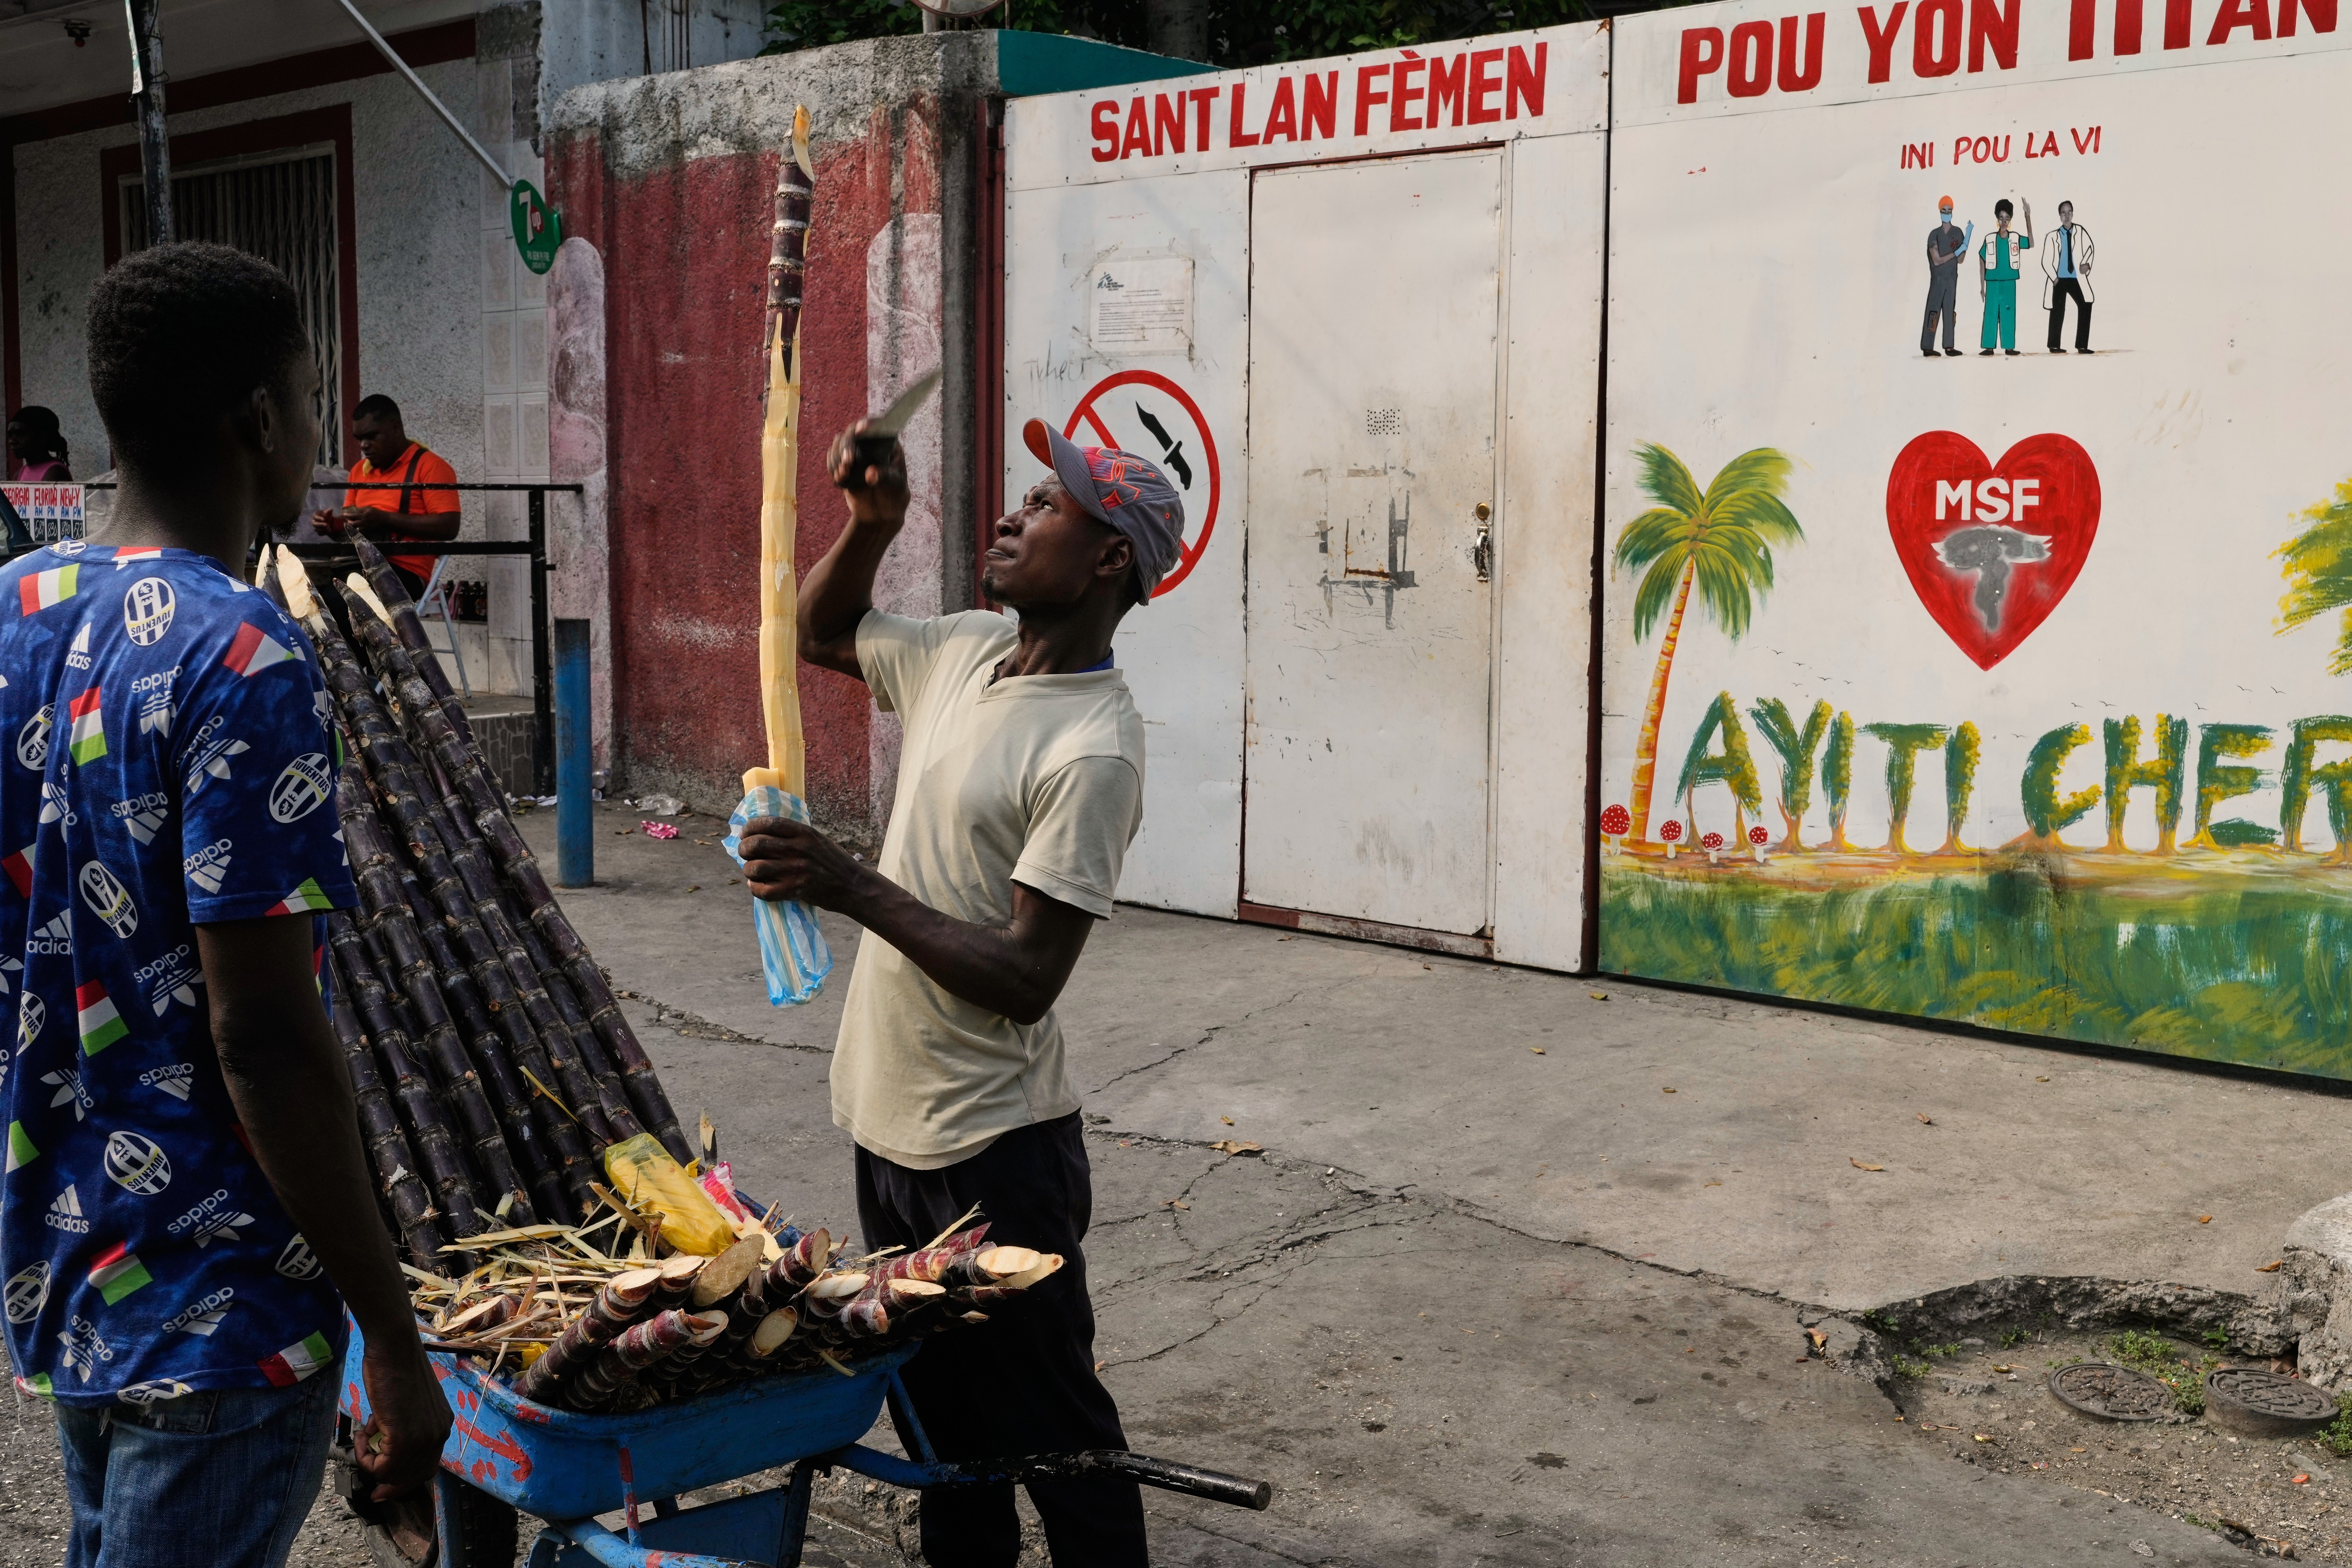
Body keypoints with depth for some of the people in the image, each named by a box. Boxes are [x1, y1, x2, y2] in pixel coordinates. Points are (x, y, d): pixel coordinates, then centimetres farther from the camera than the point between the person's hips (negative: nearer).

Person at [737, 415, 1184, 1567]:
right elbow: (820, 636, 22)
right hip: (891, 1123, 9)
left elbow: (1025, 981, -24)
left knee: (1050, 1427, 5)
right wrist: (871, 523, 4)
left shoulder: (1093, 752, -22)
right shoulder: (966, 652, 3)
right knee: (942, 1412, 22)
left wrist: (854, 889, -27)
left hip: (992, 1152, -8)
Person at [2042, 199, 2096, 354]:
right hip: (2059, 280, -1)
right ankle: (2054, 346, 14)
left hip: (2077, 279, 1)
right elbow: (2046, 261, 2)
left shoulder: (2081, 232, 3)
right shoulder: (2053, 236, 1)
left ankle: (2082, 346, -2)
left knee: (2085, 307, -7)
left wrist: (2086, 263, -20)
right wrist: (2054, 278, -4)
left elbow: (2089, 248, -3)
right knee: (2058, 311, 2)